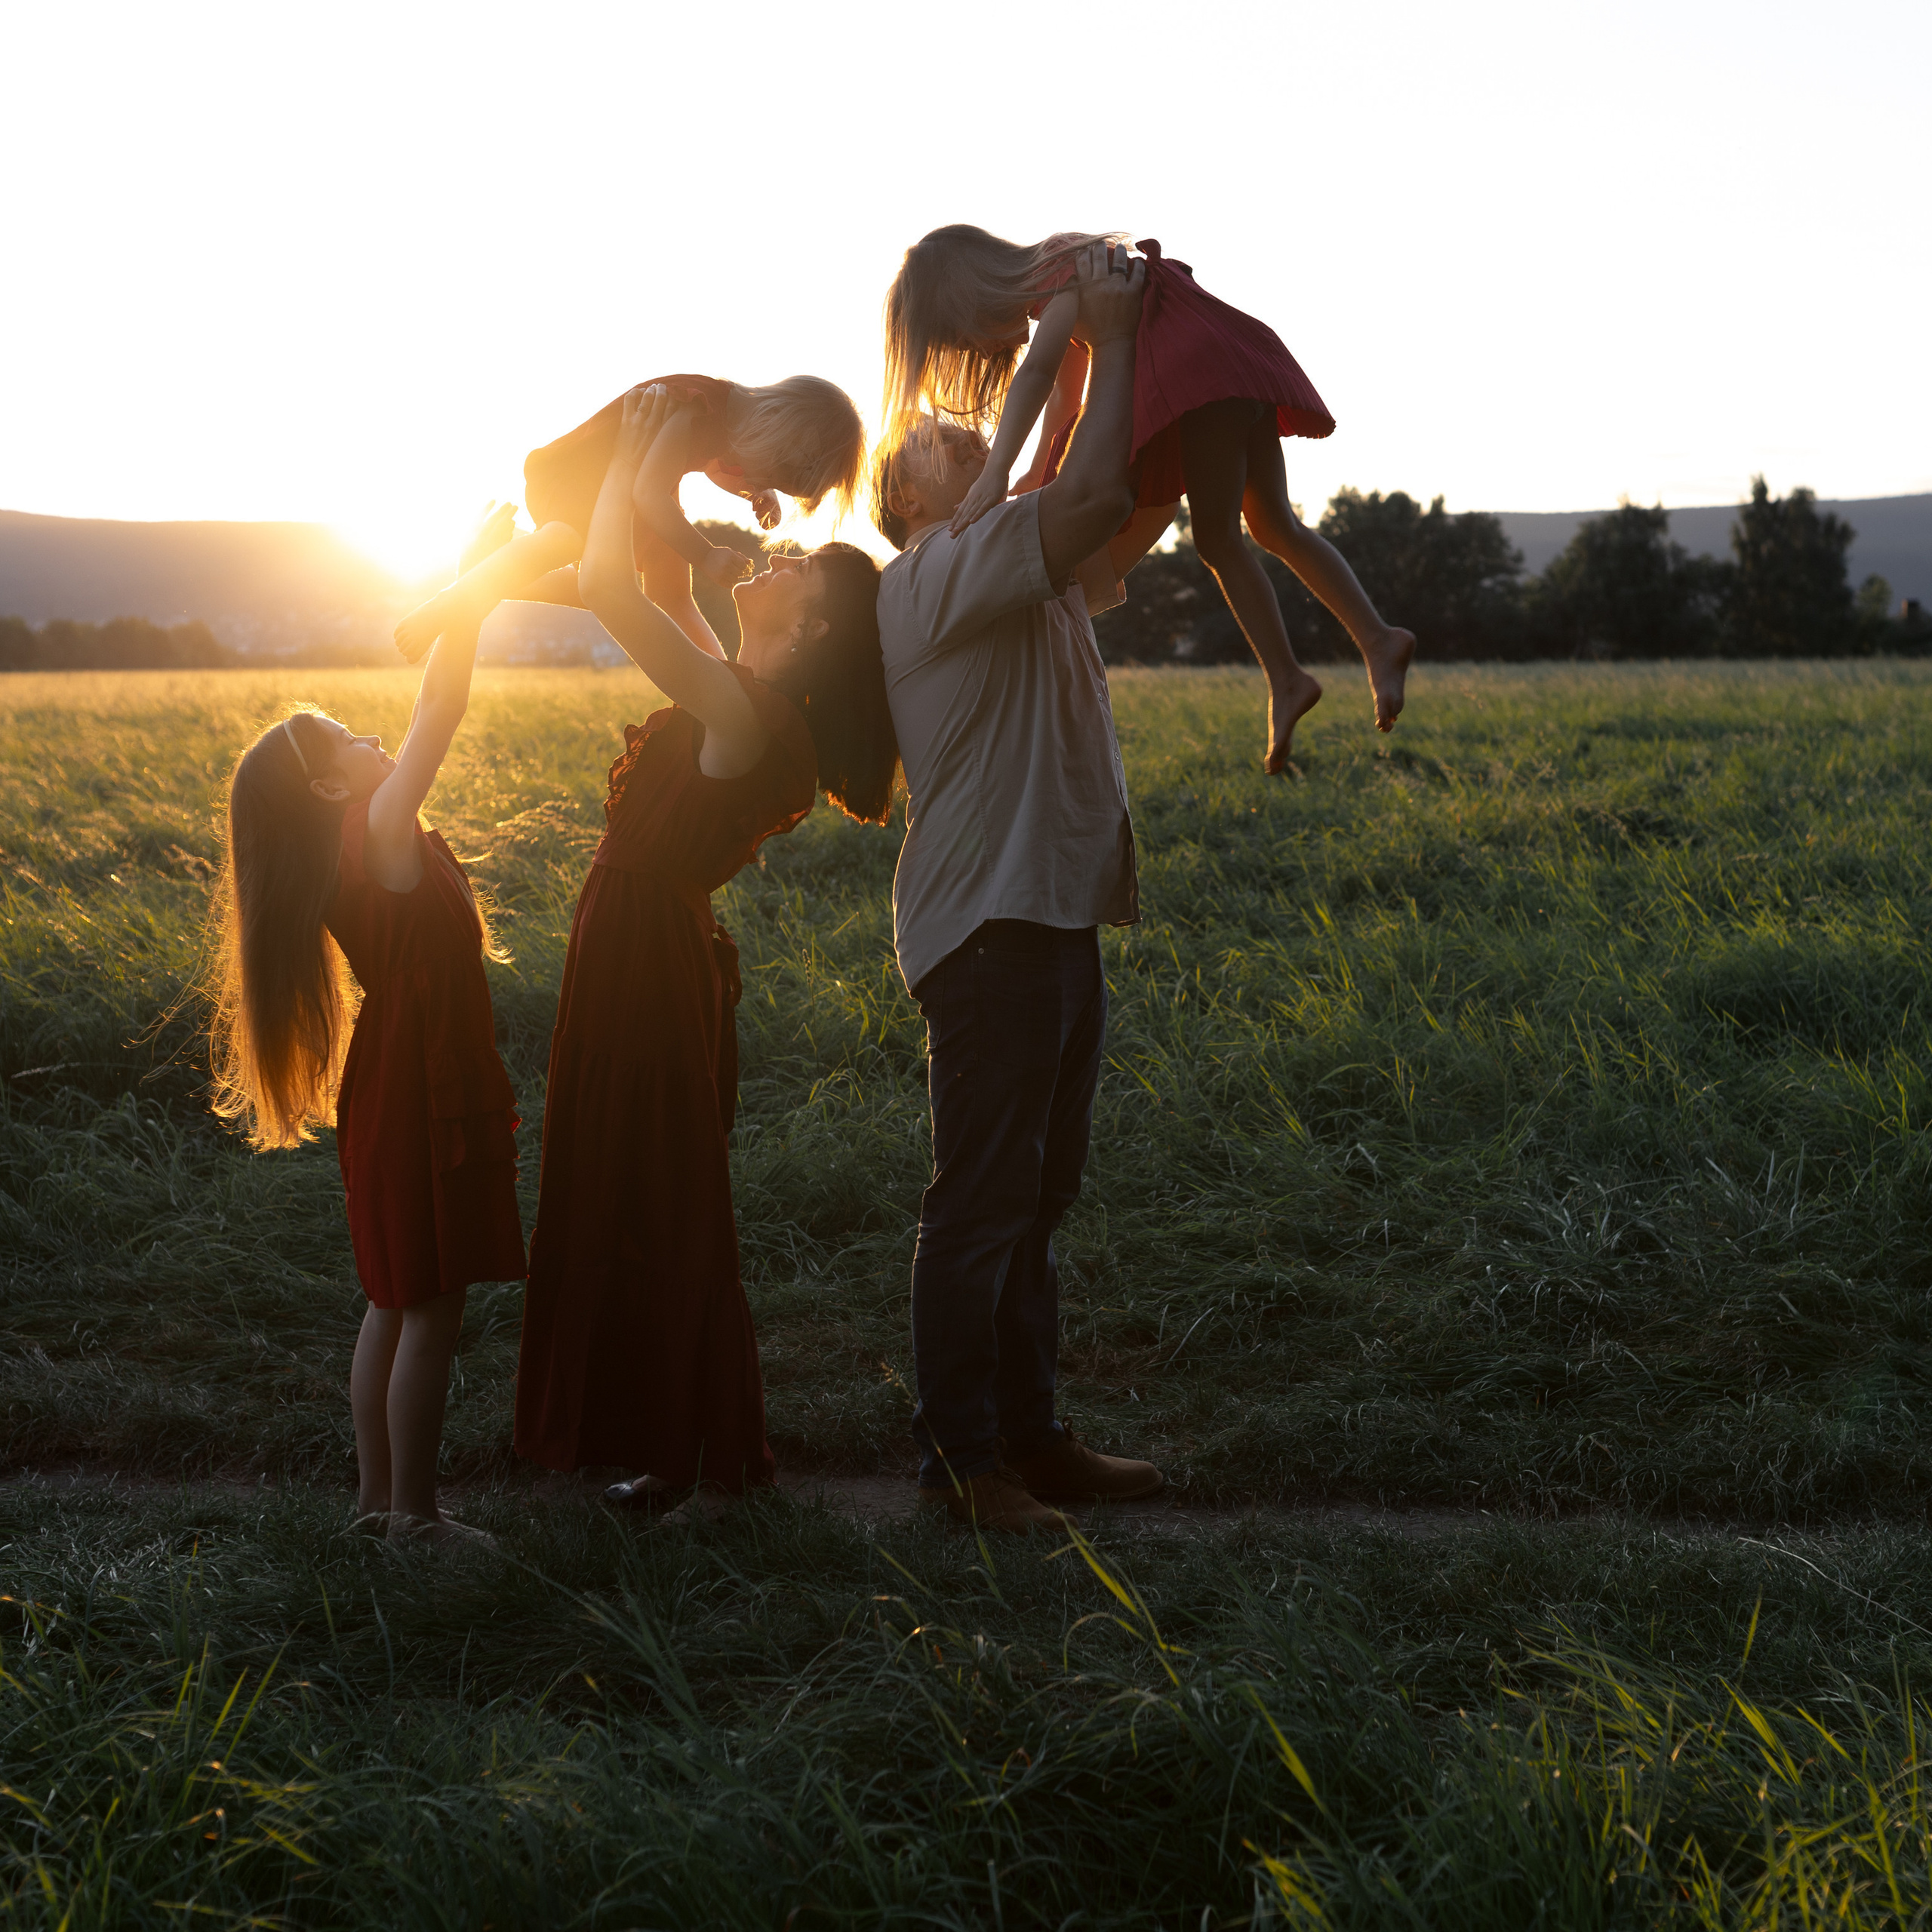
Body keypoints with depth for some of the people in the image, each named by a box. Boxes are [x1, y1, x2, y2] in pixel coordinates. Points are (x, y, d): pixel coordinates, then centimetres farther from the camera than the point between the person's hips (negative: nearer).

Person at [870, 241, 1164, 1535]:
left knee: (1038, 1198, 14)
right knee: (981, 1204, -4)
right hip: (988, 924, -10)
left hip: (1056, 915, 10)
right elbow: (1094, 489, -20)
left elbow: (1107, 494, 20)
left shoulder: (1020, 573, 21)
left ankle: (1031, 1436, 23)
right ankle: (961, 1461, 4)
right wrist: (1109, 338, -9)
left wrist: (1117, 333, 10)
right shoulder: (939, 573, -9)